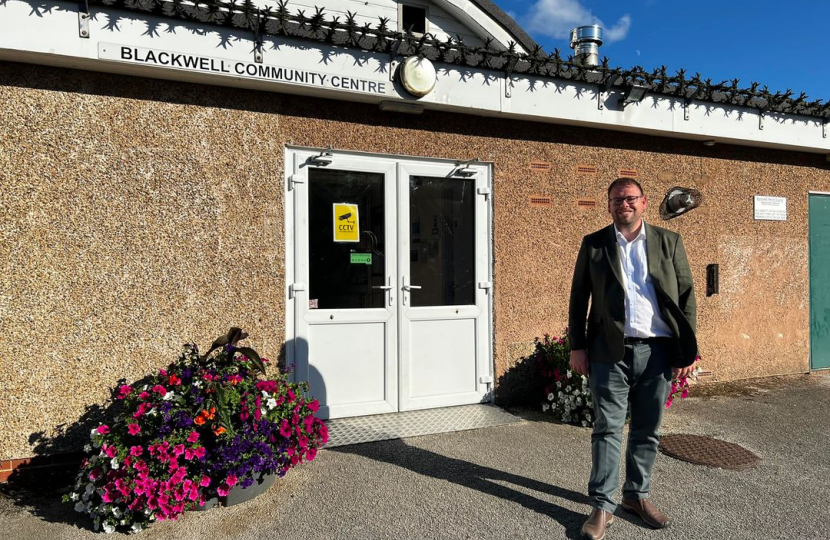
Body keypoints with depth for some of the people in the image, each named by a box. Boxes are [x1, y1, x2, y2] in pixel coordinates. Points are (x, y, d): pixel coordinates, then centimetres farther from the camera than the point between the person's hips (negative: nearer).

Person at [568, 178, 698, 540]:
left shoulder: (669, 242, 7)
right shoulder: (593, 244, 4)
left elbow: (686, 295, 6)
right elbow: (578, 298, 5)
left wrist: (687, 348, 0)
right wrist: (577, 346, -1)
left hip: (658, 351, 2)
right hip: (611, 351, -1)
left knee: (647, 431, 12)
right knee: (607, 430, 2)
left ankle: (637, 496, 29)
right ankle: (602, 506, 12)